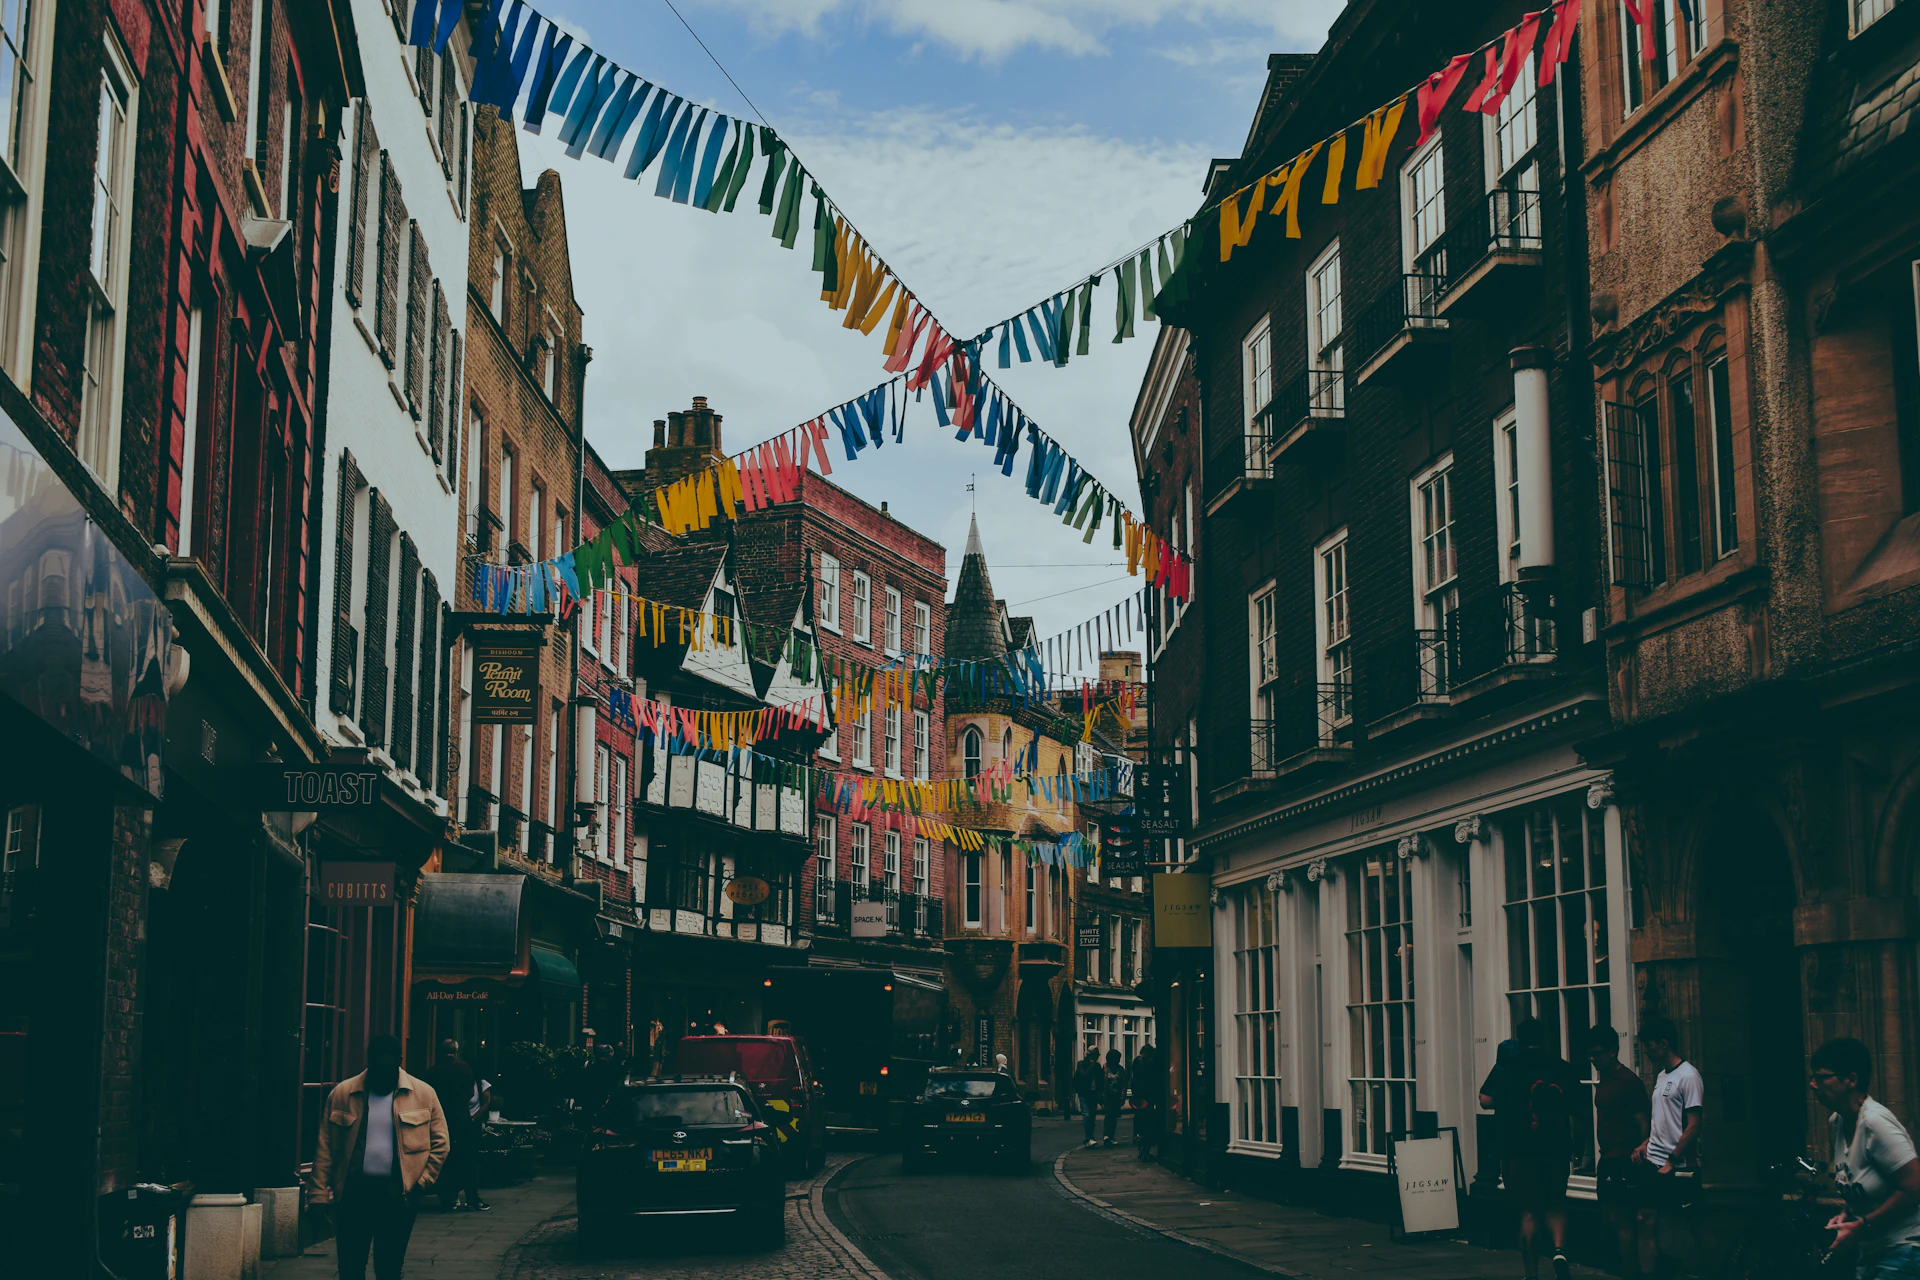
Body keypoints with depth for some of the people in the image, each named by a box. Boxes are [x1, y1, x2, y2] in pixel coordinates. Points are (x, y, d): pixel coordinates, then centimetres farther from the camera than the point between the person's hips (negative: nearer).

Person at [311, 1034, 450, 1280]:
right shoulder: (342, 1093, 2)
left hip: (398, 1195, -1)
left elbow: (439, 1143, 4)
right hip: (354, 1192, 1)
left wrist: (421, 1183, -4)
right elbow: (325, 1148, 2)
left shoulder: (423, 1094, 1)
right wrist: (320, 1195, -2)